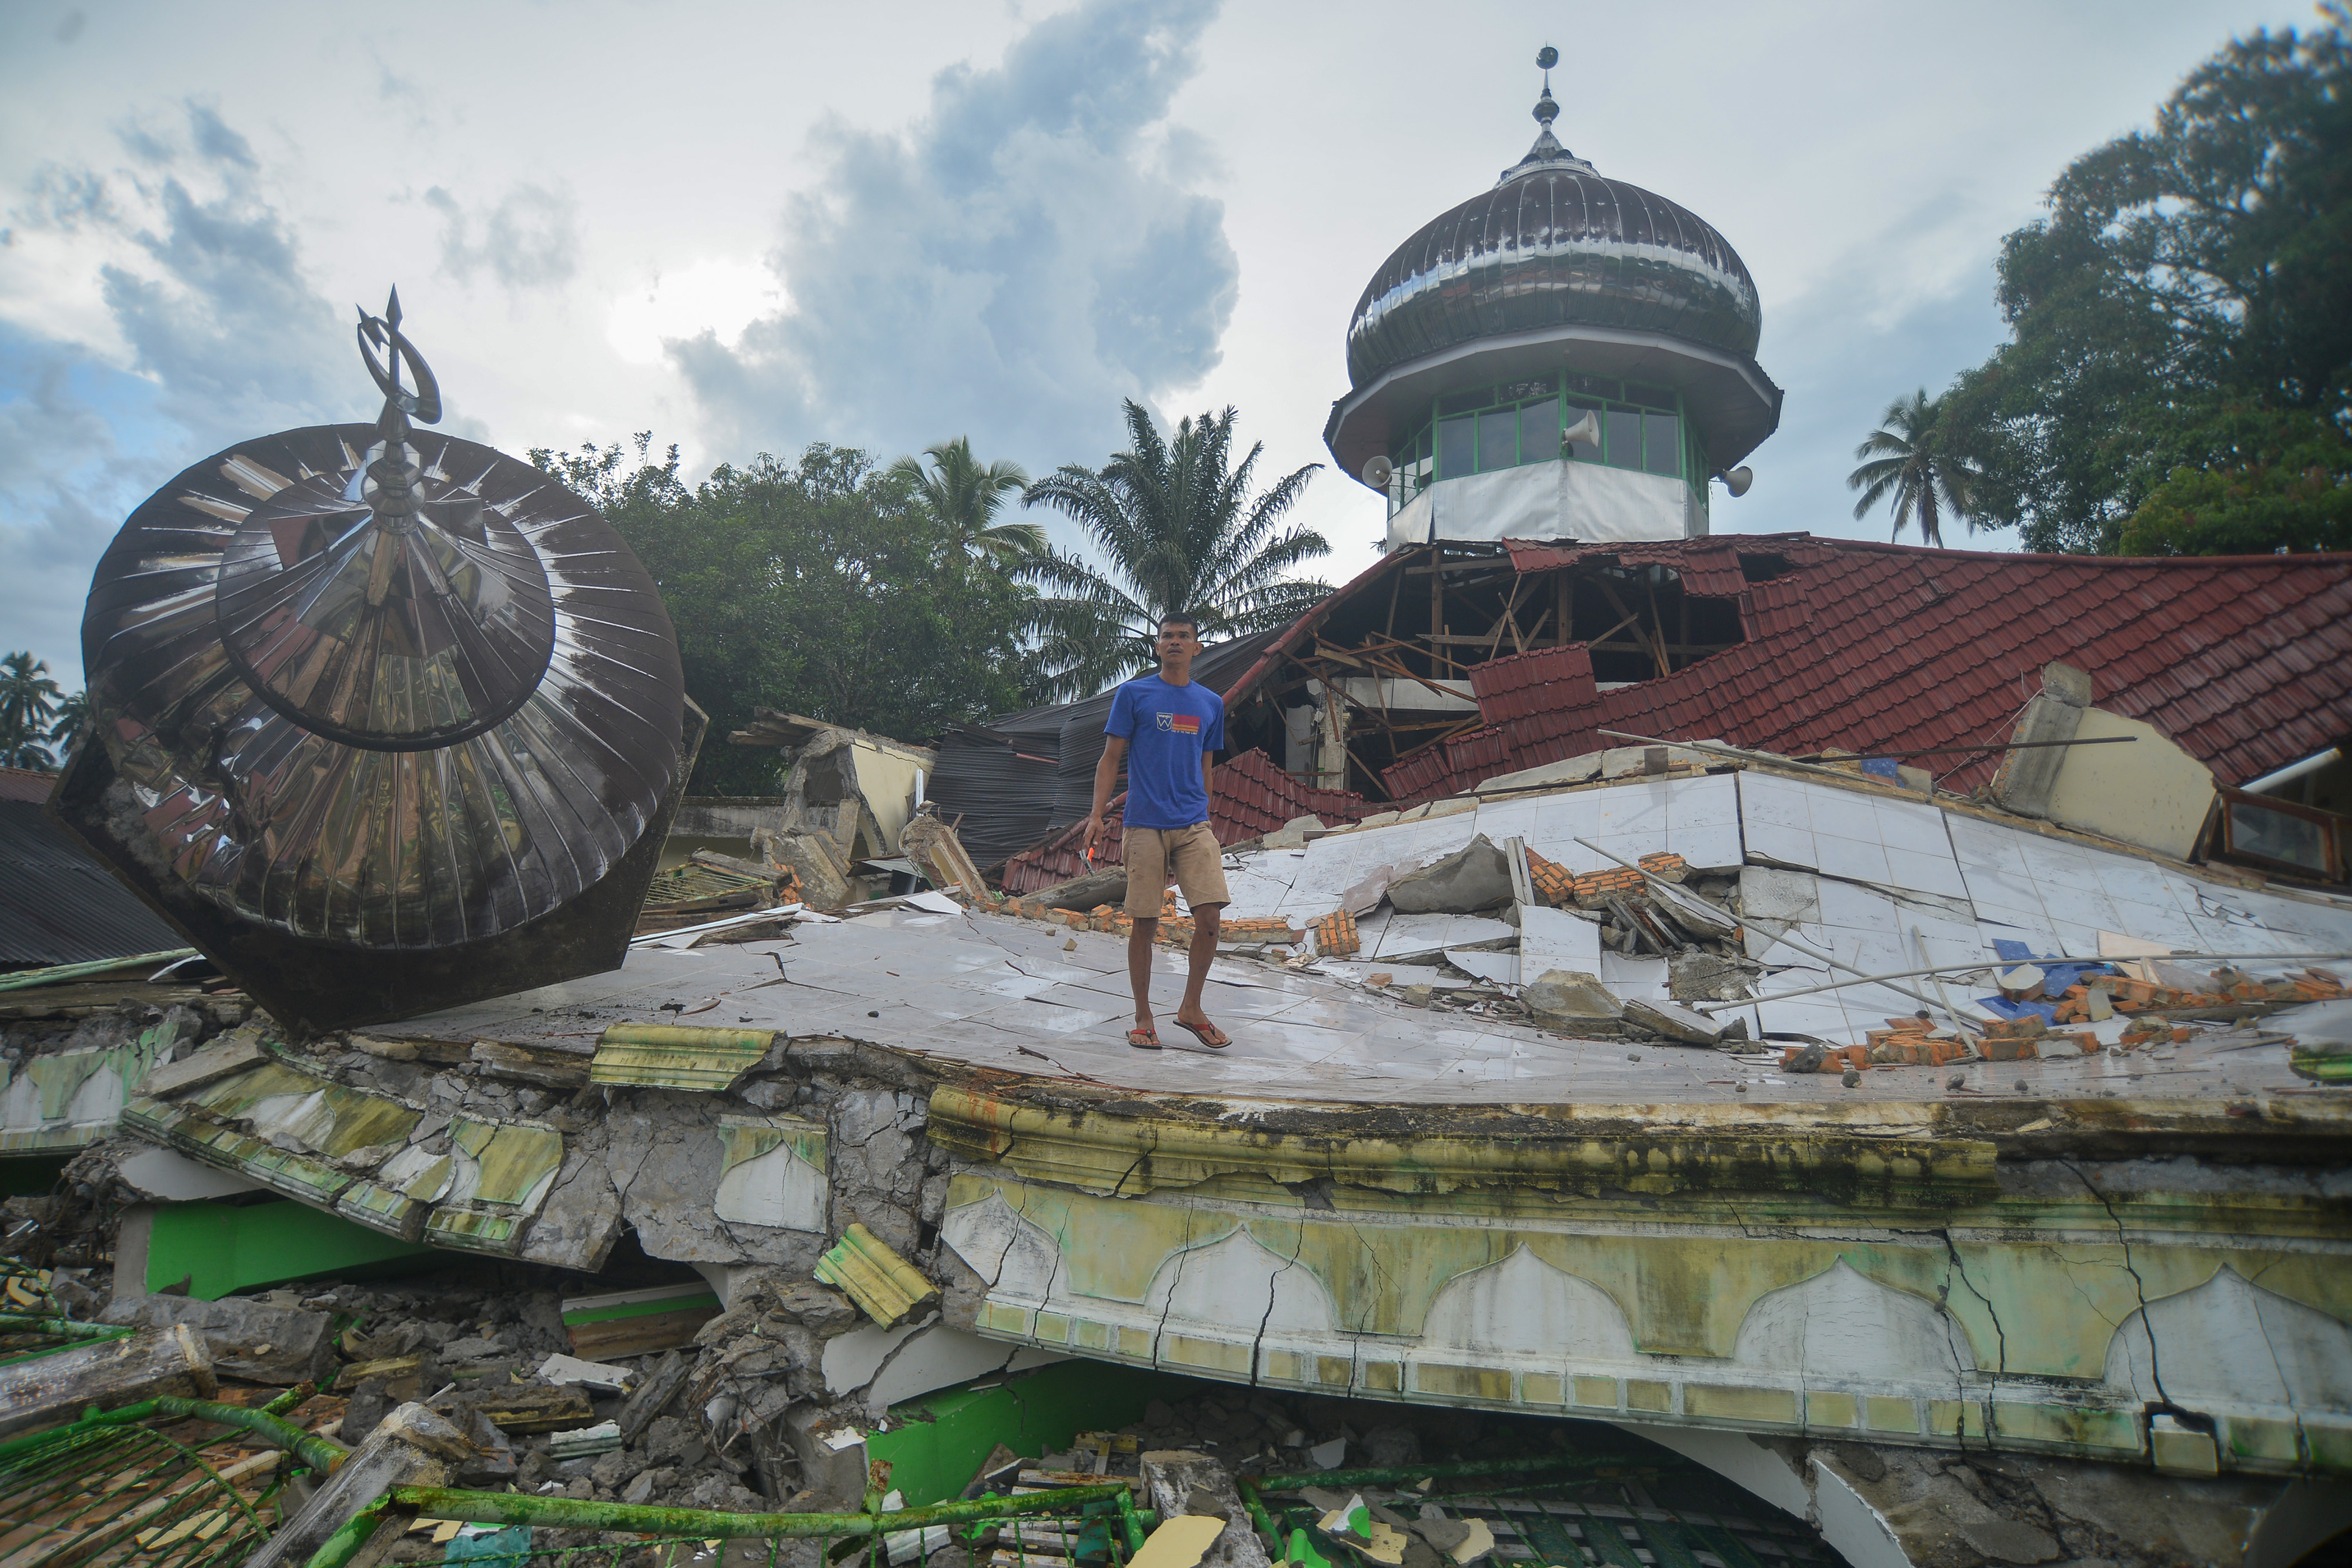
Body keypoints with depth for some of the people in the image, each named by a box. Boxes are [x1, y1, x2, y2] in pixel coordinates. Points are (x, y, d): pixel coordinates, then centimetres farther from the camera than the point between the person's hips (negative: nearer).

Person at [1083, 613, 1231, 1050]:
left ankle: (1191, 1009, 12)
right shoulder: (1133, 694, 3)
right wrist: (1097, 814, -7)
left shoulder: (1211, 704, 14)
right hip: (1145, 825, -3)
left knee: (1209, 915, -7)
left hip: (1194, 826, 3)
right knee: (1145, 923, 1)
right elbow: (1111, 758, 3)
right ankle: (1143, 1018, 16)